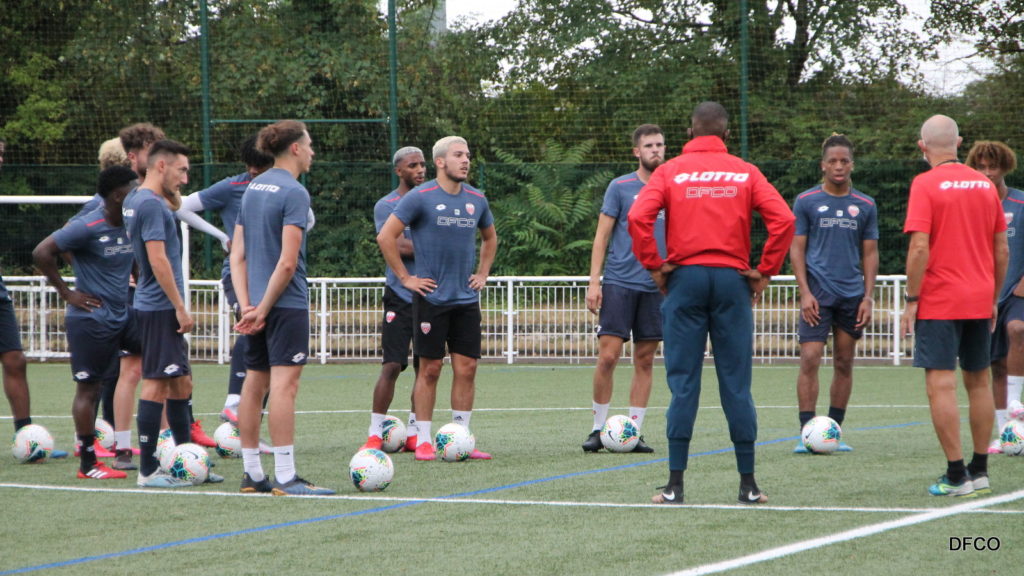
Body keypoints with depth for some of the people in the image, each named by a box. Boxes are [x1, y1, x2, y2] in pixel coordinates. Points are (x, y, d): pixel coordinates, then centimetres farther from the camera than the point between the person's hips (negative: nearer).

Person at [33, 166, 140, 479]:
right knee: (88, 388, -1)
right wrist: (66, 292, -13)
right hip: (91, 320, -8)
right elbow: (42, 253, -17)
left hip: (123, 317, 8)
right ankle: (88, 463, 5)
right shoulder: (88, 227, -15)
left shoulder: (132, 227, 7)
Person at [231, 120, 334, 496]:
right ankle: (285, 478, -13)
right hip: (287, 301, -8)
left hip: (258, 302, 8)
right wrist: (263, 308, -11)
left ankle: (252, 474, 15)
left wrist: (247, 304, 3)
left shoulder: (252, 187, 13)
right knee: (284, 383, -10)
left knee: (255, 382, 10)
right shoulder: (294, 192, -12)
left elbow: (237, 254, 10)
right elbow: (288, 262, -18)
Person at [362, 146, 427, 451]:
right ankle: (375, 434, -3)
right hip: (400, 297, -5)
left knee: (425, 368, 4)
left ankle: (413, 433, 12)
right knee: (392, 365, -9)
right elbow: (399, 246, -14)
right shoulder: (386, 205, -1)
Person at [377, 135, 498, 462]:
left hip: (466, 300, 5)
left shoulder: (476, 200, 9)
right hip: (431, 298, -5)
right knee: (430, 369, -2)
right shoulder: (420, 198, -7)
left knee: (466, 368, 2)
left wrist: (482, 274, 16)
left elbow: (490, 238, 27)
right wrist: (405, 278, -7)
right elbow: (386, 237, -7)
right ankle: (423, 440, 4)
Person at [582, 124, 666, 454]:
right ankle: (598, 428, 4)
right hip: (619, 284, -3)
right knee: (608, 356, -8)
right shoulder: (620, 187, 1)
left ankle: (634, 432, 9)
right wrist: (594, 282, -7)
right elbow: (602, 237, 1)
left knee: (645, 361, 4)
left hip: (656, 287, 3)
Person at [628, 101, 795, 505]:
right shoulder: (745, 173, 6)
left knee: (683, 383, 1)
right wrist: (764, 271, 1)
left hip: (685, 278, 0)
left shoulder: (671, 171, 3)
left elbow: (638, 217, -10)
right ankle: (748, 484, 5)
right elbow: (783, 218, -5)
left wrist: (655, 266, -1)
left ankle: (675, 485, -2)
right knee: (736, 384, 3)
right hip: (732, 280, 1)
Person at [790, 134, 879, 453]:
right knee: (810, 359, -11)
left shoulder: (865, 205, 7)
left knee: (844, 363, 6)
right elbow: (797, 248, 1)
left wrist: (868, 297, 2)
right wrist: (805, 292, -8)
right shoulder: (806, 202, 1)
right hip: (817, 293, -3)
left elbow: (870, 253, 10)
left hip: (852, 294, 3)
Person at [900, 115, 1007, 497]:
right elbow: (1002, 250, 10)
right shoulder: (985, 185, 7)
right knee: (978, 382, 14)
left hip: (939, 303, -6)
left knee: (940, 384, -5)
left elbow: (919, 248, -16)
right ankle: (980, 471, 18)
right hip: (980, 300, 6)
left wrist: (911, 301, -9)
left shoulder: (926, 185, -9)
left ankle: (957, 476, -9)